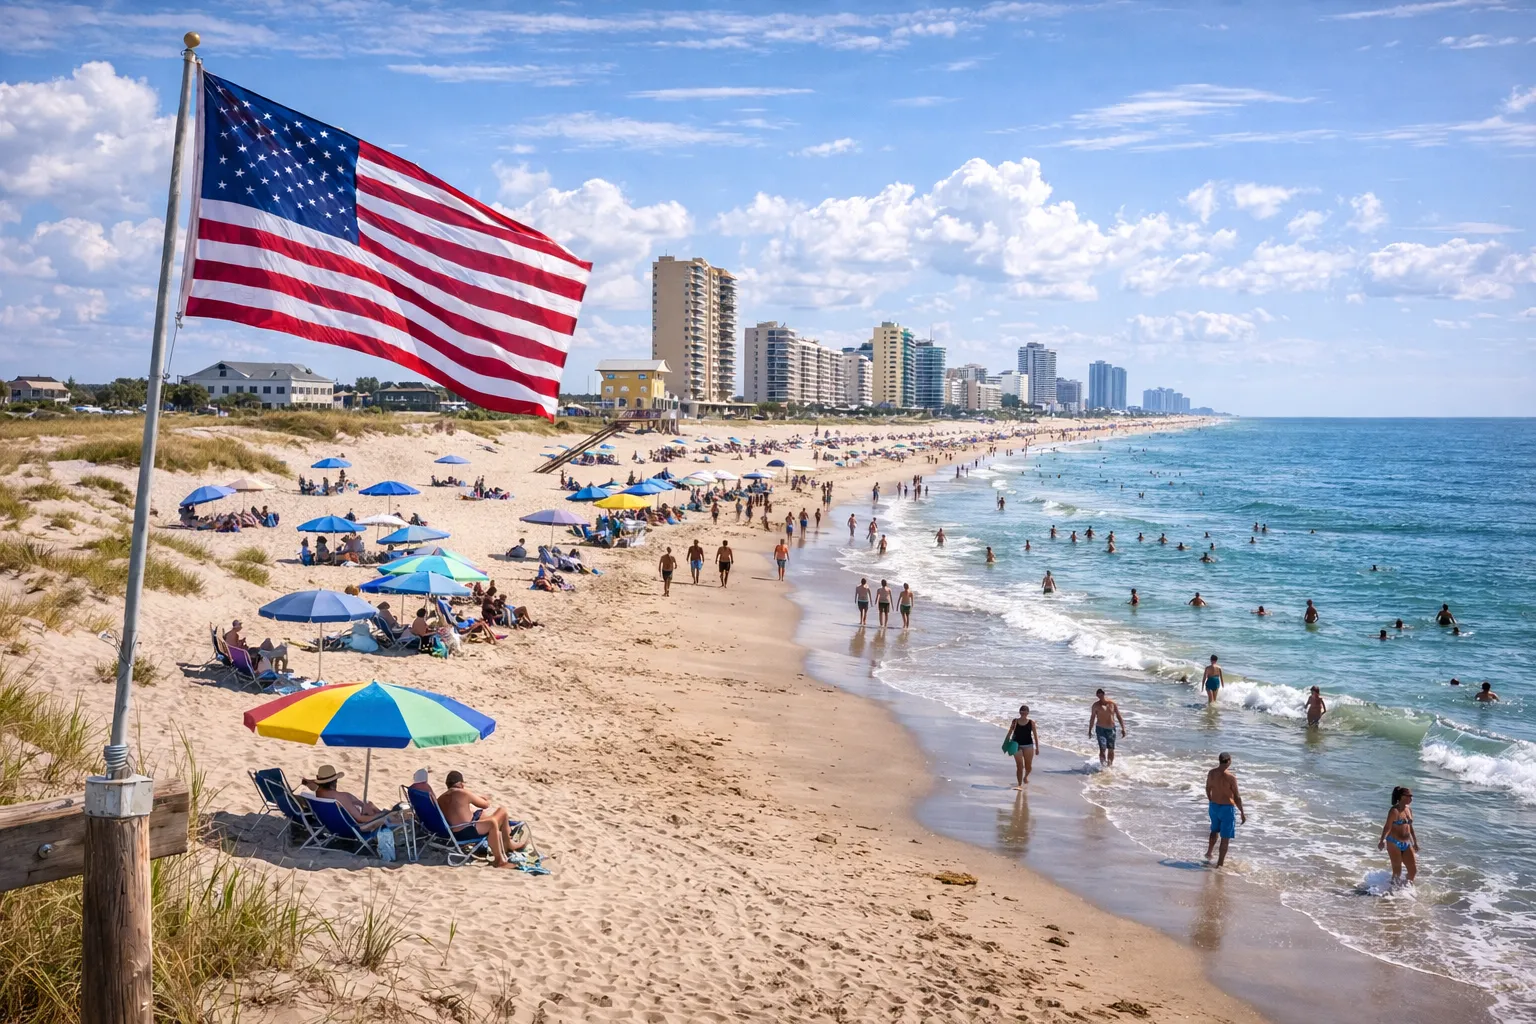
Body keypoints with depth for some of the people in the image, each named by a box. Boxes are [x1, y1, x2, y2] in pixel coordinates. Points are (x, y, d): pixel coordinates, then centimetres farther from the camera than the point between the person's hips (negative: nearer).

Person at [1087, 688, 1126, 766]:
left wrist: (1123, 728, 0)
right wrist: (1090, 730, 4)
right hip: (1100, 729, -2)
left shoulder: (1113, 704, 1)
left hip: (1111, 729, 2)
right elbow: (1092, 718, 4)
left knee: (1111, 750, 8)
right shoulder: (1096, 705, -2)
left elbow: (1119, 716, 5)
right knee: (1103, 749, -14)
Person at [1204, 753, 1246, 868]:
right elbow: (1237, 797, -17)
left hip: (1213, 806, 6)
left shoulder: (1211, 773, -4)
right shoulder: (1230, 777, -22)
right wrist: (1242, 813, -6)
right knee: (1225, 838, 6)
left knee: (1215, 830, 31)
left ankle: (1208, 853, 42)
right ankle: (1220, 864, 9)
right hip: (1227, 808, -6)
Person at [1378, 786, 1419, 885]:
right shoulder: (1394, 810, -13)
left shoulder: (1409, 809, 9)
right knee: (1397, 871, -1)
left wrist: (1415, 842, 23)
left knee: (1413, 870, 6)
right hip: (1394, 843, -7)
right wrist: (1382, 840, -32)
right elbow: (1388, 826, -19)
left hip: (1406, 844, 7)